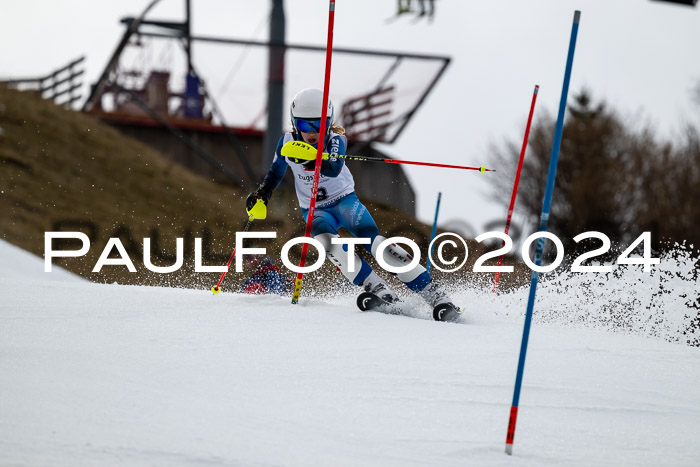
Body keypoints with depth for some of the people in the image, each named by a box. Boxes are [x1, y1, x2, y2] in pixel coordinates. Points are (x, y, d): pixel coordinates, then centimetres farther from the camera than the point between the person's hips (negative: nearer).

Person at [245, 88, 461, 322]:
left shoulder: (336, 139, -18)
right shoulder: (287, 143, -8)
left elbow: (334, 169, -40)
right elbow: (276, 172, 12)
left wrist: (312, 158, -60)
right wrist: (262, 194, -6)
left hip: (344, 200, -2)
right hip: (316, 211, 2)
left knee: (374, 242, -25)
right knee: (326, 240, -33)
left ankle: (436, 296, -26)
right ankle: (381, 293, -33)